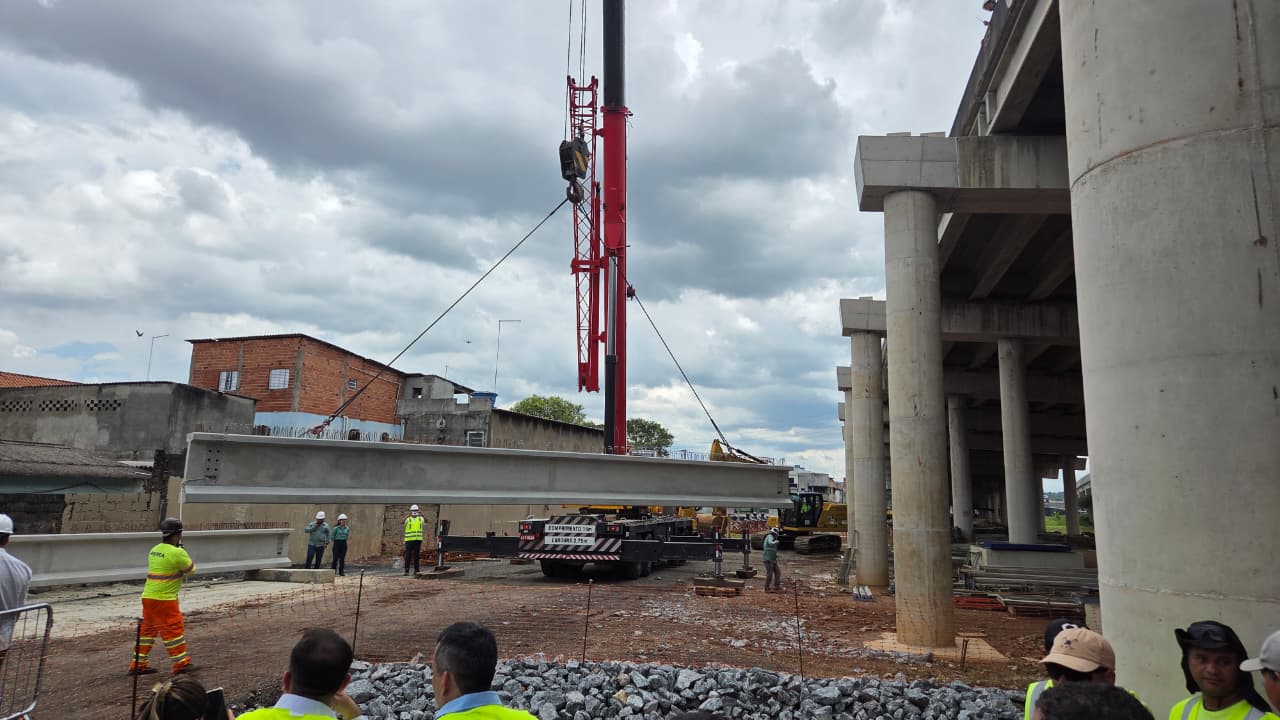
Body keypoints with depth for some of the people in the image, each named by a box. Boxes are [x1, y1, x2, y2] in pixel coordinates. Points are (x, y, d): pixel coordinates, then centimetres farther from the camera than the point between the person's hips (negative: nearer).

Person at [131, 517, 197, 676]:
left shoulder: (154, 550, 8)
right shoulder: (177, 553, -17)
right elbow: (191, 569, -4)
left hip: (148, 596, 8)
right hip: (164, 599, -8)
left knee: (148, 629, 17)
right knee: (174, 629, 0)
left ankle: (138, 664, 24)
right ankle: (181, 663, 6)